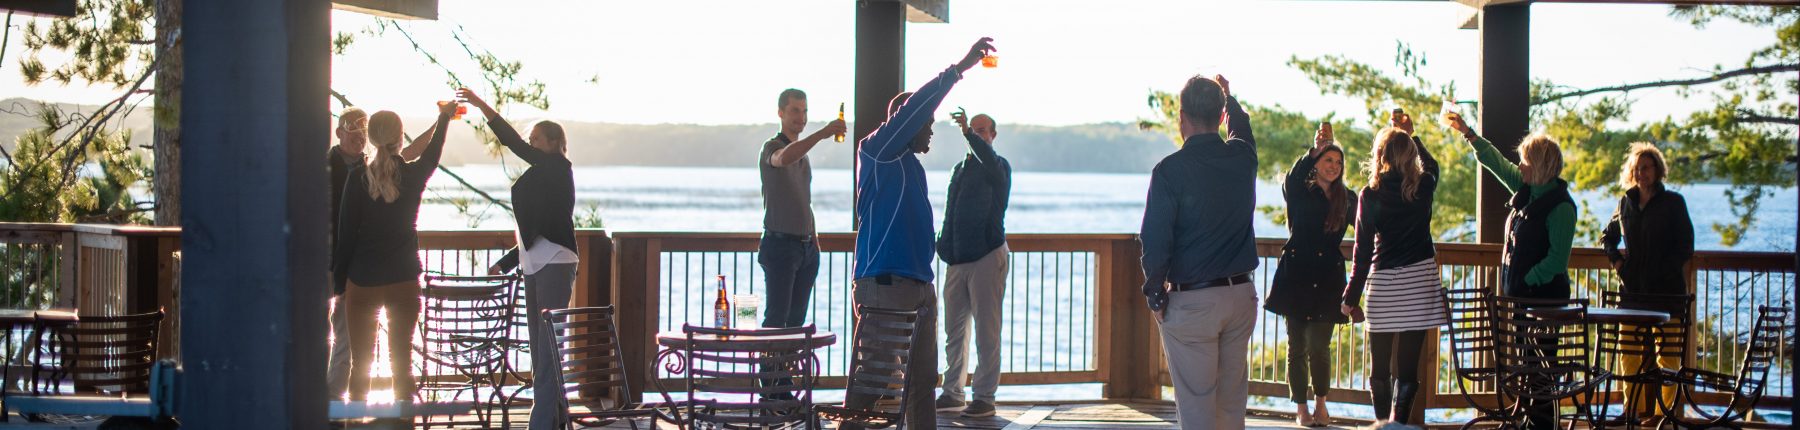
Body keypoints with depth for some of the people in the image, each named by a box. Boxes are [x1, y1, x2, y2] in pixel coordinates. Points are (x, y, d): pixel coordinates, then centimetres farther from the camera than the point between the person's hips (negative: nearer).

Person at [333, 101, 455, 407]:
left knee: (360, 362, 6)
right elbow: (432, 154, 20)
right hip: (404, 280, 1)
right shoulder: (413, 175, -3)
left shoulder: (358, 178, -9)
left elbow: (346, 232, -5)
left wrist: (338, 278, 5)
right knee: (402, 359, 7)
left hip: (362, 280, -1)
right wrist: (444, 118, 38)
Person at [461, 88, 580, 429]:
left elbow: (518, 147, -17)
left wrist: (484, 107, -18)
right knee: (541, 348, 7)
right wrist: (504, 264, 20)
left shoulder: (559, 169, -4)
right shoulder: (539, 177, 20)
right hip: (535, 267, 9)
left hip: (555, 264, -9)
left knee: (549, 347, -12)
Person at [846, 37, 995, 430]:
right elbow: (914, 108, -16)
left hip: (919, 285, 9)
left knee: (923, 378, 9)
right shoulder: (876, 152, -4)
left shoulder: (912, 165, 22)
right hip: (883, 283, -9)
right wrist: (959, 69, -16)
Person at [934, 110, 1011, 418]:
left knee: (986, 330, -6)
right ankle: (953, 392, 18)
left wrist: (969, 134, -41)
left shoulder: (998, 167, -2)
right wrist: (944, 246, 15)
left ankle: (985, 397, -4)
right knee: (954, 329, 10)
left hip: (987, 256, -7)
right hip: (958, 260, 7)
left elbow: (991, 164, -28)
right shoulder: (960, 169, 17)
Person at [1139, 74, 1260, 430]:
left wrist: (1156, 296, -3)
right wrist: (1228, 96, 47)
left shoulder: (1170, 170, -13)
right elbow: (1242, 128, 28)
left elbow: (1155, 241, -15)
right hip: (1241, 295, 5)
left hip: (1191, 303, -5)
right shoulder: (1242, 158, 2)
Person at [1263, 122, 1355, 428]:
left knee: (1319, 344, -6)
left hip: (1327, 278, 1)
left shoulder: (1346, 199, 12)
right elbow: (1292, 181, -20)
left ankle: (1321, 405, 10)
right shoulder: (1300, 193, 3)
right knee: (1297, 345, 2)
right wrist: (1314, 150, -33)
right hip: (1297, 274, -1)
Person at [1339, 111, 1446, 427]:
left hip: (1384, 282, -1)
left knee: (1379, 366, 12)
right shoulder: (1423, 187, 0)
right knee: (1407, 366, 2)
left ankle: (1382, 422, 17)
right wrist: (1411, 135, 36)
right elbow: (1431, 165, 27)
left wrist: (1351, 297, 3)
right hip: (1420, 279, 1)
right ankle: (1398, 422, -3)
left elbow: (1363, 251, -3)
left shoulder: (1371, 195, -5)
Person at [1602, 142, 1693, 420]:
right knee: (1628, 353, 2)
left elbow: (1685, 248, -2)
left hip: (1667, 290, -4)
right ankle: (1636, 410, 10)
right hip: (1633, 289, 4)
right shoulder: (1626, 203, 12)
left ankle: (1663, 412, 1)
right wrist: (1616, 259, 10)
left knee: (1667, 353, -3)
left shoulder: (1673, 203, 1)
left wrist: (1664, 271, -11)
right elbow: (1608, 237, 28)